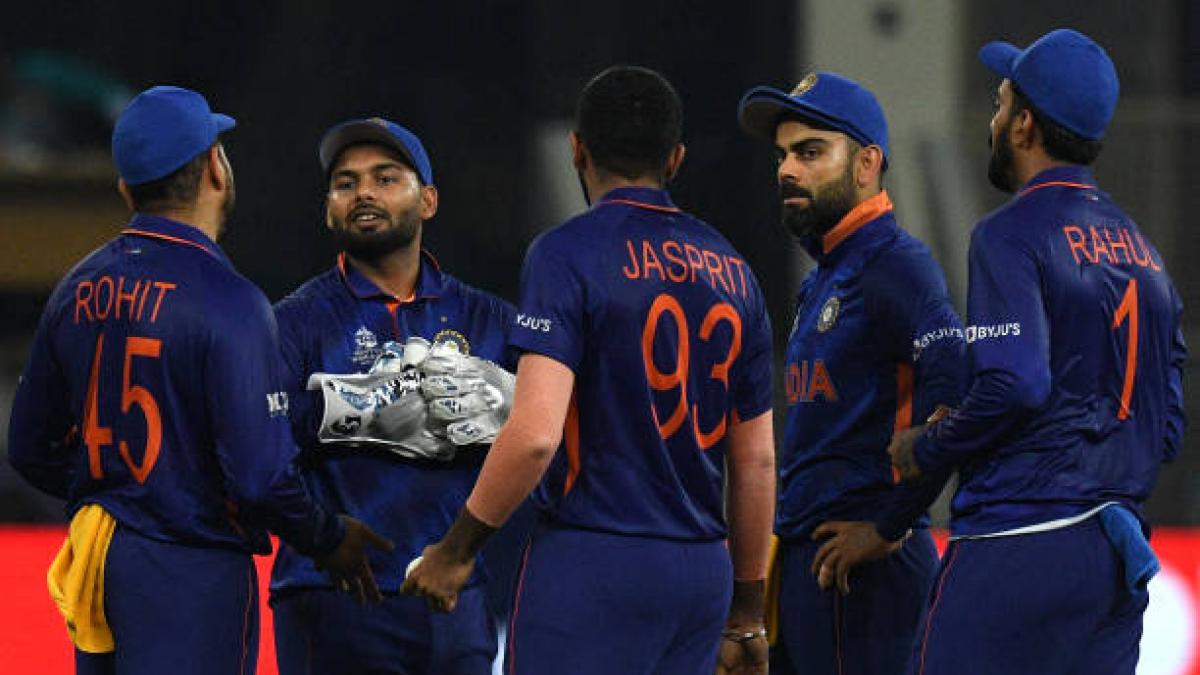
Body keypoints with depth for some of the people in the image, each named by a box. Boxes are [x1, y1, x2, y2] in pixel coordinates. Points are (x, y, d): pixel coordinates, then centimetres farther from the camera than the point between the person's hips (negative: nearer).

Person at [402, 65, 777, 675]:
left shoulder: (568, 254, -7)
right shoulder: (730, 270, 12)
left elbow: (534, 435, -18)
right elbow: (756, 462, 16)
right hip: (701, 572, 6)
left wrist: (455, 549, -7)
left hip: (591, 562, -6)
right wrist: (746, 612, 23)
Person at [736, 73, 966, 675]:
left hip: (861, 568, -10)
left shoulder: (895, 264, -11)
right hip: (801, 554, 10)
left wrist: (892, 526, -21)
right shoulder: (825, 278, 21)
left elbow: (956, 394, -24)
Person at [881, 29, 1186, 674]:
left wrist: (923, 451, -7)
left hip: (1019, 545, -8)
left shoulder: (1012, 234, -8)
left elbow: (1014, 385, -21)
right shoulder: (1139, 244, 17)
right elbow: (1167, 427, 16)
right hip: (1116, 559, 8)